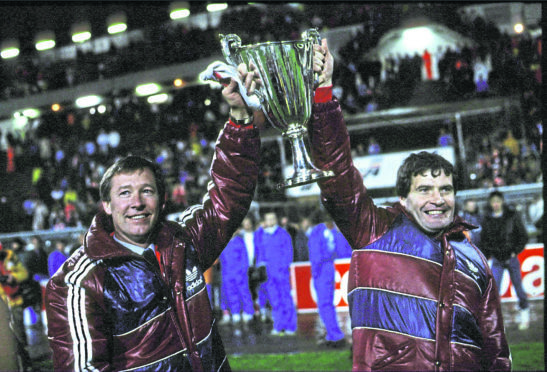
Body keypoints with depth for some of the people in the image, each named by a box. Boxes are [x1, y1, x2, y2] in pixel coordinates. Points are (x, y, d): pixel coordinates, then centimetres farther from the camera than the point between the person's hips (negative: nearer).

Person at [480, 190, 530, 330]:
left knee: (517, 285, 9)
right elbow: (484, 239, 13)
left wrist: (515, 252, -5)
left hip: (511, 257, -1)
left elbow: (523, 236, 1)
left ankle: (525, 313, 28)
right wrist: (488, 254, 4)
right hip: (496, 259, 1)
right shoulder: (487, 219, 2)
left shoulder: (513, 215, -4)